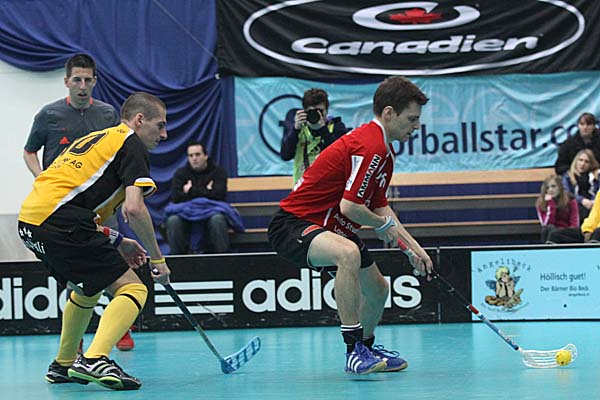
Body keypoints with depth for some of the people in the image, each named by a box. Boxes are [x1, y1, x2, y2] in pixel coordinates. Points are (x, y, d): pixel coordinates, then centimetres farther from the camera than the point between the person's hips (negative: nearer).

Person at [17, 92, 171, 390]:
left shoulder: (96, 139, 29)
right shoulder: (132, 144, 3)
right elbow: (134, 209, -10)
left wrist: (115, 242, 27)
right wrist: (157, 259, 0)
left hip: (29, 220, 9)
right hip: (59, 222, -9)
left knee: (89, 286, 31)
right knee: (132, 288, -9)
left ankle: (63, 365, 39)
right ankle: (94, 360, -27)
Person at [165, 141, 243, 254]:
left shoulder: (218, 171, 3)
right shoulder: (181, 173, 8)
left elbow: (219, 194, -13)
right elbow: (175, 197, -8)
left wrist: (191, 191, -8)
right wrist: (205, 190, -6)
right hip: (186, 211, 2)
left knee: (217, 219, -38)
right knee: (173, 220, -32)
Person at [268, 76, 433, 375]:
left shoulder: (383, 150, 11)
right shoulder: (370, 147, -24)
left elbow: (379, 205, 18)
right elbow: (349, 206, -27)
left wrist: (413, 247, 13)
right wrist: (384, 224, -7)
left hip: (332, 229, 11)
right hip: (293, 224, -11)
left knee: (377, 289, 20)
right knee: (349, 253, -40)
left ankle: (366, 347, 49)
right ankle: (354, 351, -35)